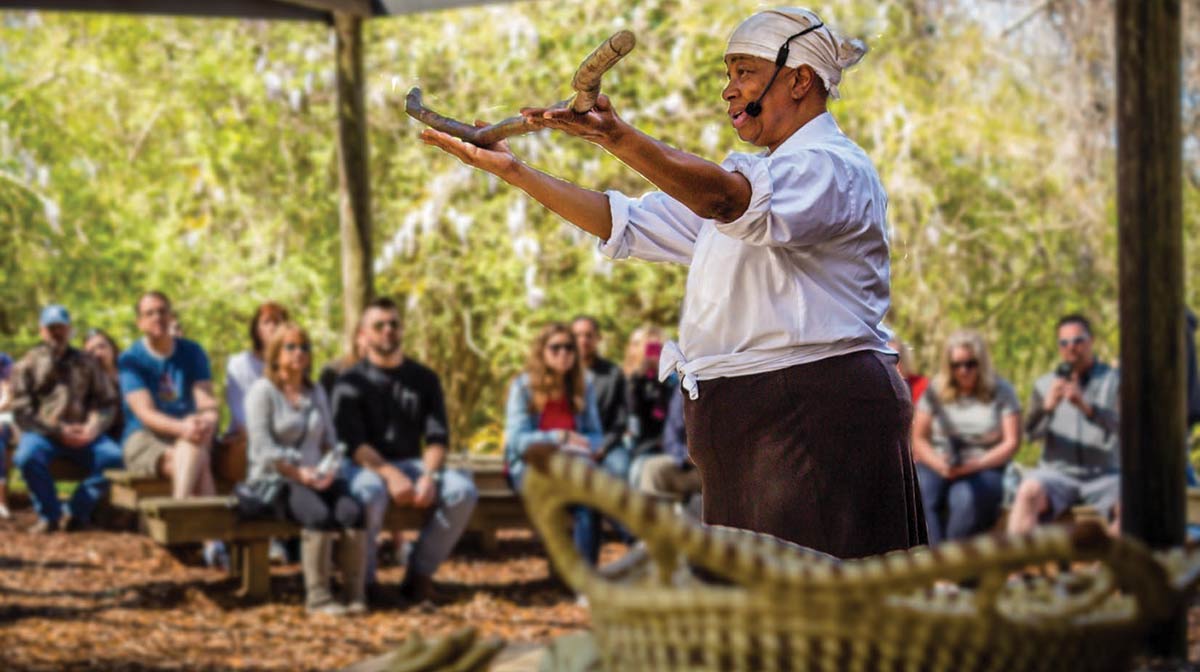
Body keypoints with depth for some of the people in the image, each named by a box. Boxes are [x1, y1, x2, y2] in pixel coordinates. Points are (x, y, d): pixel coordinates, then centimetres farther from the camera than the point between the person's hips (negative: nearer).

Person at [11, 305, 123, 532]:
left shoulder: (87, 363, 19)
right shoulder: (27, 366, 11)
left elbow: (106, 402, 13)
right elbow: (22, 412, 1)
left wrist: (92, 429, -9)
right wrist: (59, 431, -12)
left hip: (83, 435, 2)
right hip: (42, 434, -2)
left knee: (115, 456, -27)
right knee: (28, 456, -37)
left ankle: (78, 511, -13)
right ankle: (49, 515, -16)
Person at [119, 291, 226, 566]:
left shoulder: (192, 353, 9)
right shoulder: (131, 360, -1)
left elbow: (207, 401, -3)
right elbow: (145, 414, -14)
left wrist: (207, 421, -29)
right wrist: (182, 427, -34)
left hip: (189, 438, 3)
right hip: (144, 440, -3)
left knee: (192, 448, -37)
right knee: (200, 463, -34)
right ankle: (211, 540, -42)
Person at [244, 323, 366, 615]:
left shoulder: (316, 394, 22)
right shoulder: (262, 391, 2)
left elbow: (330, 440, 19)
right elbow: (263, 448, -8)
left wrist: (330, 469, -3)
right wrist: (297, 473, -16)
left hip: (318, 477, 5)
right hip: (276, 479, -5)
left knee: (353, 511, -27)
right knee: (320, 515, -35)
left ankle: (355, 595, -23)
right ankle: (317, 598, -28)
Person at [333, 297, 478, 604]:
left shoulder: (424, 379, 14)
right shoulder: (351, 382, 3)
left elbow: (437, 437, 5)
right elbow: (352, 441, -10)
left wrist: (428, 476, -16)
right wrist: (390, 474, -26)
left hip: (411, 464, 4)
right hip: (366, 466, -4)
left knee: (463, 489, -25)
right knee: (370, 492, -41)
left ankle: (419, 575, -15)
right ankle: (363, 580, -22)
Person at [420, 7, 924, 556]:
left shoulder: (832, 168, -9)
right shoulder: (748, 173, 23)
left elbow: (728, 201, -29)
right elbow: (629, 224, 19)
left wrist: (619, 140, -43)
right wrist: (513, 171, 11)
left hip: (815, 424, -10)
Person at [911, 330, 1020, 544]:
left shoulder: (1001, 392, 6)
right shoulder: (935, 392, 12)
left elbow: (1012, 442, 1)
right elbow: (918, 440, 9)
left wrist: (973, 465, -13)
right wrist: (940, 464, -12)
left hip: (986, 468, -2)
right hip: (937, 466, 2)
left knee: (966, 497, -37)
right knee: (920, 497, -32)